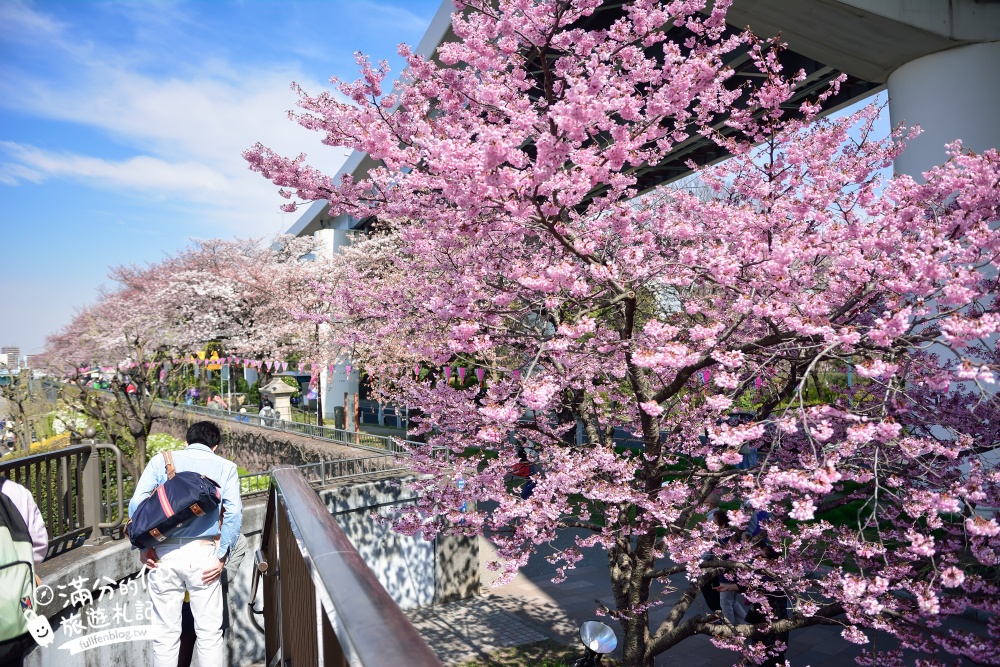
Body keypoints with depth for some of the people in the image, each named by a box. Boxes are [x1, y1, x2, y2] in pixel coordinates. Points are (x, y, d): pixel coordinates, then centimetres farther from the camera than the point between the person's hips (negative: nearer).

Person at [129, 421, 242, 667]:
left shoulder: (161, 460, 9)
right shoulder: (225, 467, 6)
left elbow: (137, 503, -3)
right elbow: (234, 512, -7)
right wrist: (222, 555, -3)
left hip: (164, 554, 2)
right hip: (203, 553, -1)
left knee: (165, 633, 13)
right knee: (209, 632, 8)